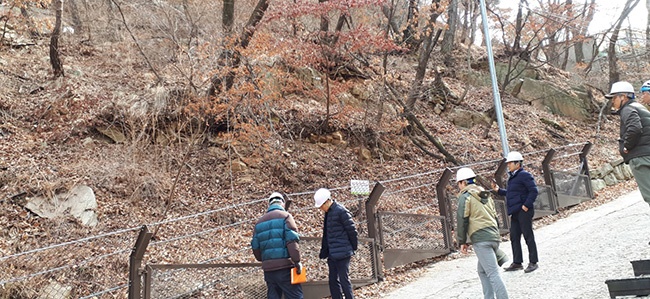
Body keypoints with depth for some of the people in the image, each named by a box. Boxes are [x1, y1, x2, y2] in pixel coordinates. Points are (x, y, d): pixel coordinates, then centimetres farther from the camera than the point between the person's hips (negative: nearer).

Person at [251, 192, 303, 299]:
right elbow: (292, 241, -14)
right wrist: (297, 261, -11)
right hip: (284, 266, -6)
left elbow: (255, 246, 13)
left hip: (268, 269, 6)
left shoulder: (260, 221, 15)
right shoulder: (285, 216, -3)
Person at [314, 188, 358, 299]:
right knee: (333, 280, 11)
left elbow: (352, 230, -12)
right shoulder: (328, 212, 11)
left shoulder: (341, 211, -16)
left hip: (342, 253, -9)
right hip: (332, 254, 9)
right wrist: (324, 251, 15)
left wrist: (353, 247, -3)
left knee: (344, 279, -3)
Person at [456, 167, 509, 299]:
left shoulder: (465, 196, -4)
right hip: (494, 237, 8)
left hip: (481, 240, -8)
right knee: (482, 270, 19)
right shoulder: (486, 195, 20)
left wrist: (462, 241, -1)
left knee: (493, 274, -9)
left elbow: (462, 220, -8)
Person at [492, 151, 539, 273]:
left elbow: (534, 191, -17)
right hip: (515, 212, 10)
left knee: (528, 236, -2)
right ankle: (517, 262, 19)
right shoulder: (512, 177, 17)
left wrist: (526, 205, -20)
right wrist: (498, 190, 13)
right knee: (514, 237, 11)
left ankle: (533, 262, 7)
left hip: (523, 211, -9)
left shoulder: (524, 175, -11)